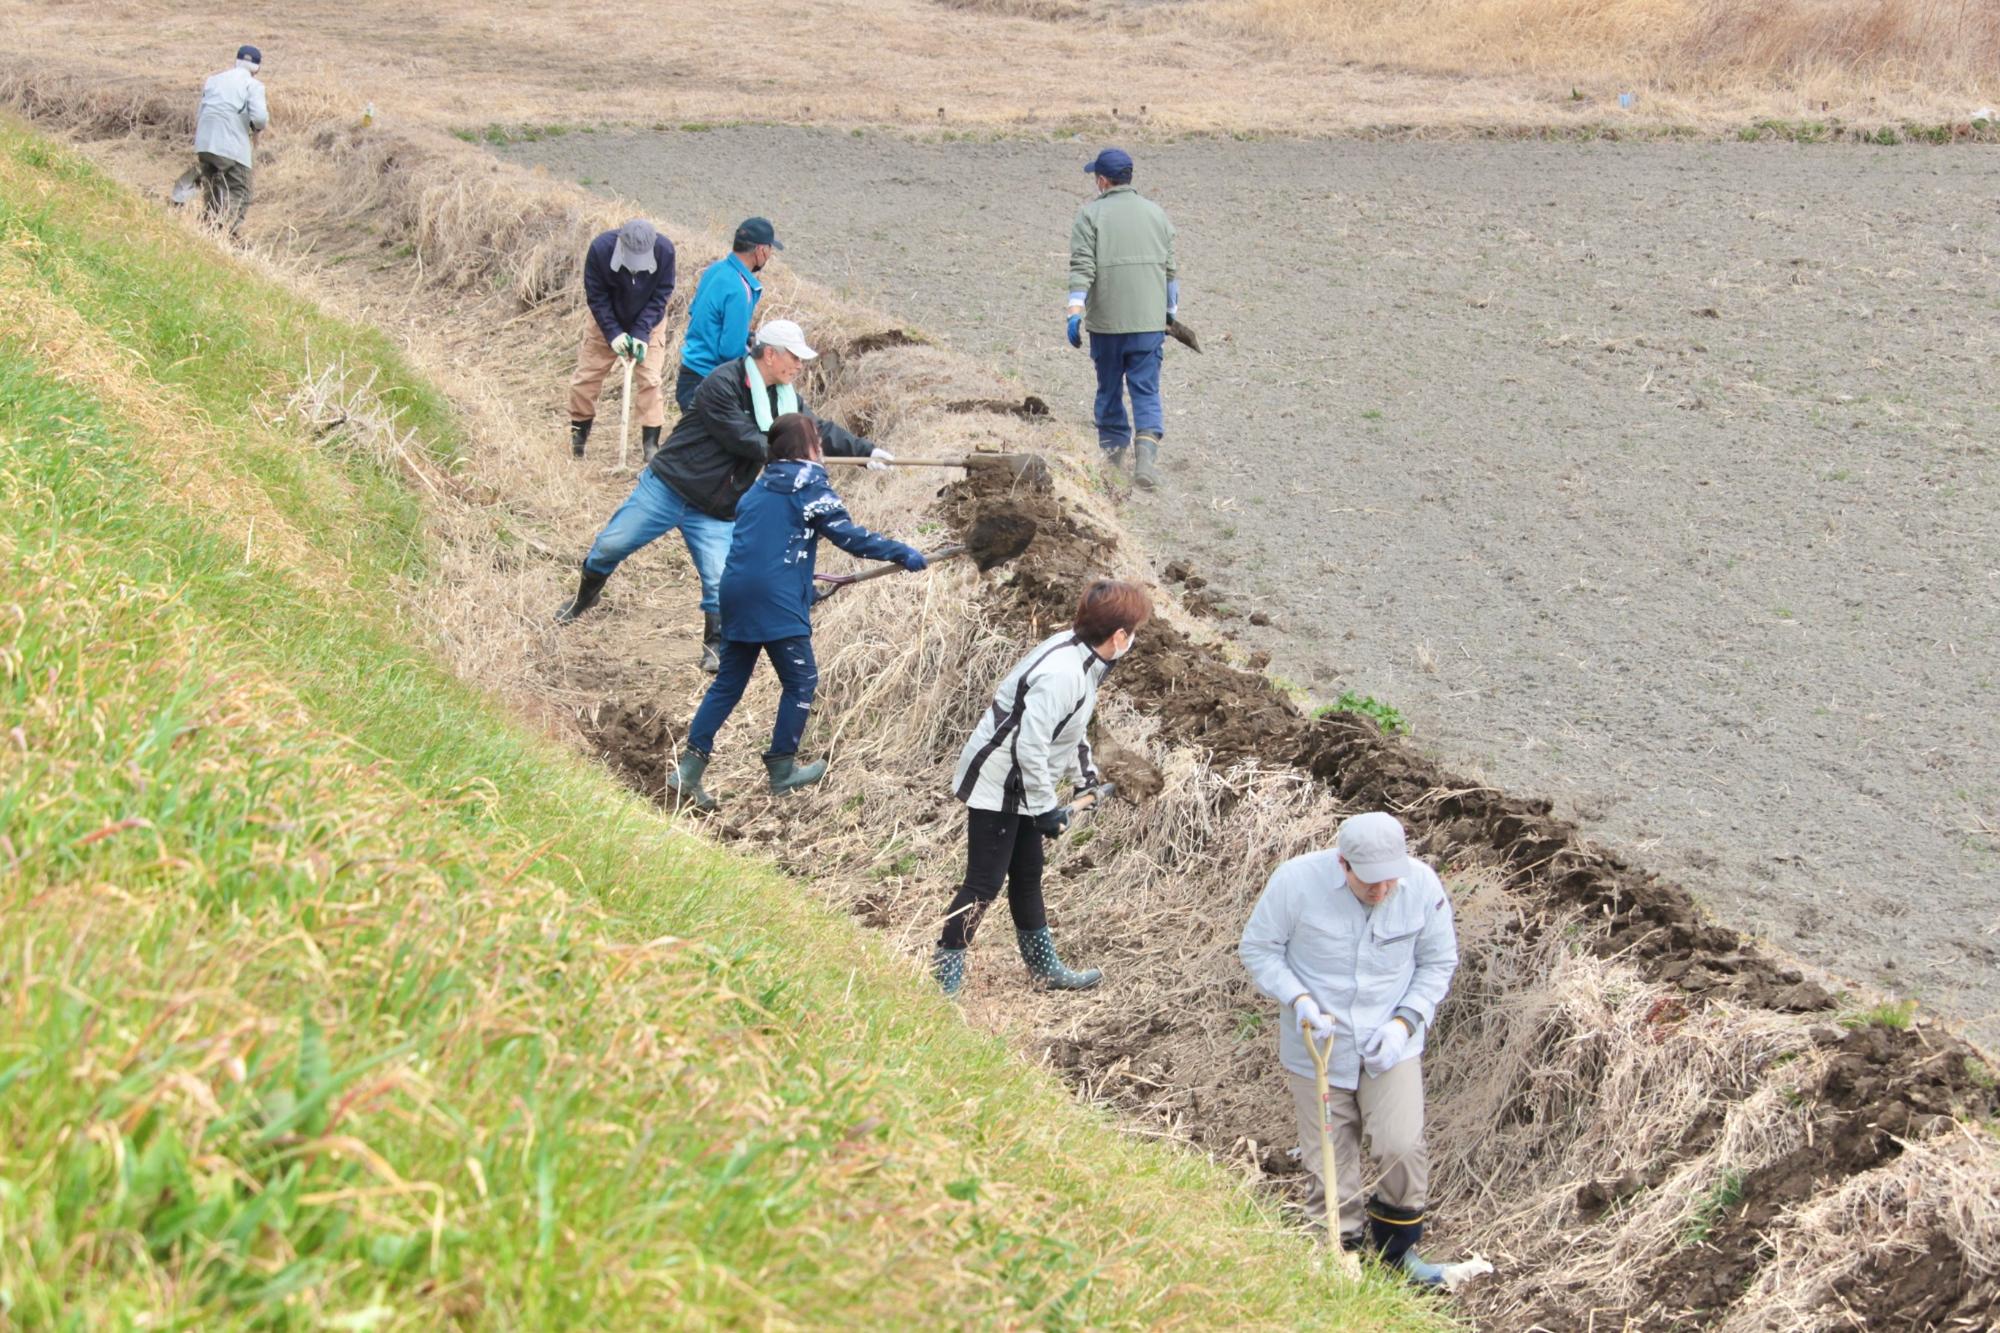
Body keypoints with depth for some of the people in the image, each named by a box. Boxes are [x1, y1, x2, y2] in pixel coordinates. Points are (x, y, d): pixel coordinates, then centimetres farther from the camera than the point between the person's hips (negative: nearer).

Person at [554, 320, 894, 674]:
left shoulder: (785, 398, 5)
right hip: (668, 486, -5)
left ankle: (716, 650, 9)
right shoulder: (723, 383, -19)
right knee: (610, 546, 3)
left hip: (716, 511, 5)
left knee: (720, 584, -9)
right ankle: (585, 597, 30)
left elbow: (821, 431, 11)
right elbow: (740, 439, -22)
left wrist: (869, 451, 3)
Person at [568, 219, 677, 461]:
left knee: (649, 379, -7)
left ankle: (650, 444, -1)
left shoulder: (665, 250, -30)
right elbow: (596, 297, -20)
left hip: (648, 323, 0)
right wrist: (614, 334, -26)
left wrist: (641, 334, -26)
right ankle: (577, 436, 19)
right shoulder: (601, 249, -32)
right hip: (605, 321, 0)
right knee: (587, 375, 3)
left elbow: (660, 296, -19)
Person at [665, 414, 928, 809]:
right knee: (800, 681, 8)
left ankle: (688, 771, 4)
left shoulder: (758, 488, 20)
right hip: (777, 599, -7)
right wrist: (901, 553, -7)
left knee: (729, 681, 11)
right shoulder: (809, 485, -3)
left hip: (736, 593, 7)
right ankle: (782, 769, 12)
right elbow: (847, 534, -10)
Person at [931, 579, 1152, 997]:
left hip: (1023, 788, 10)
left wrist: (1085, 774, 16)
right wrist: (1046, 808, -22)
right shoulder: (1061, 674, -31)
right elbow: (1030, 747, -31)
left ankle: (1044, 966, 33)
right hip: (997, 786, -10)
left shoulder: (1080, 655, -1)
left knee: (1027, 875, 20)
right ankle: (944, 974, 3)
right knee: (984, 883, -5)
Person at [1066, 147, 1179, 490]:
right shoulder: (1156, 213, 9)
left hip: (1106, 321, -2)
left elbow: (1082, 268, -12)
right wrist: (1171, 313, 23)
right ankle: (1146, 455, -16)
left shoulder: (1090, 215, -3)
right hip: (1150, 321, 2)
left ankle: (1113, 454, 21)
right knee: (1146, 391, 1)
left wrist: (1075, 313, -15)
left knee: (1109, 389, 12)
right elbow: (1170, 269, 14)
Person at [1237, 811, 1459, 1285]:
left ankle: (1396, 1247, 11)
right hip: (1317, 1046, 0)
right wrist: (1297, 1000, -23)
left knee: (1402, 1147, -14)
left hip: (1390, 1045, 0)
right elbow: (1257, 948, -7)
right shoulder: (1296, 881, -21)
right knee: (1330, 1164, 6)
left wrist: (1405, 1022, -14)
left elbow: (1439, 962, 0)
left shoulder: (1423, 886, -15)